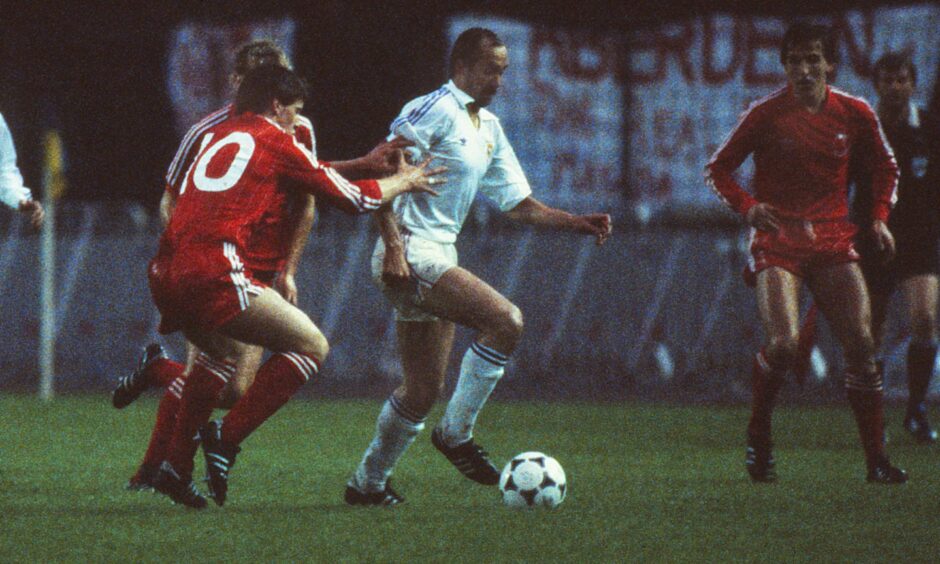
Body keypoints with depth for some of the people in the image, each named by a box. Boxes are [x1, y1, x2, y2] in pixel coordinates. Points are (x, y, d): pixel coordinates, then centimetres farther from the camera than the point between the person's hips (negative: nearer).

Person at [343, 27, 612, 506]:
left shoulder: (489, 130, 18)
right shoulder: (433, 111, -9)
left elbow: (518, 204, 19)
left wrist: (578, 223, 5)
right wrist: (393, 246, -22)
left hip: (438, 258, 10)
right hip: (410, 253, -10)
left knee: (423, 390, 10)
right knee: (506, 320, -23)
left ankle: (367, 483, 21)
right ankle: (457, 434, -14)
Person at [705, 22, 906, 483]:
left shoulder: (854, 114, 3)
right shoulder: (766, 114, -5)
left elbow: (884, 167, 21)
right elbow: (717, 169, 3)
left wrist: (878, 216, 6)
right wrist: (746, 207, -14)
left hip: (833, 241, 3)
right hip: (777, 242, -3)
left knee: (861, 345, -8)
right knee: (783, 345, -20)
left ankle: (876, 459, 0)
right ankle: (757, 441, 4)